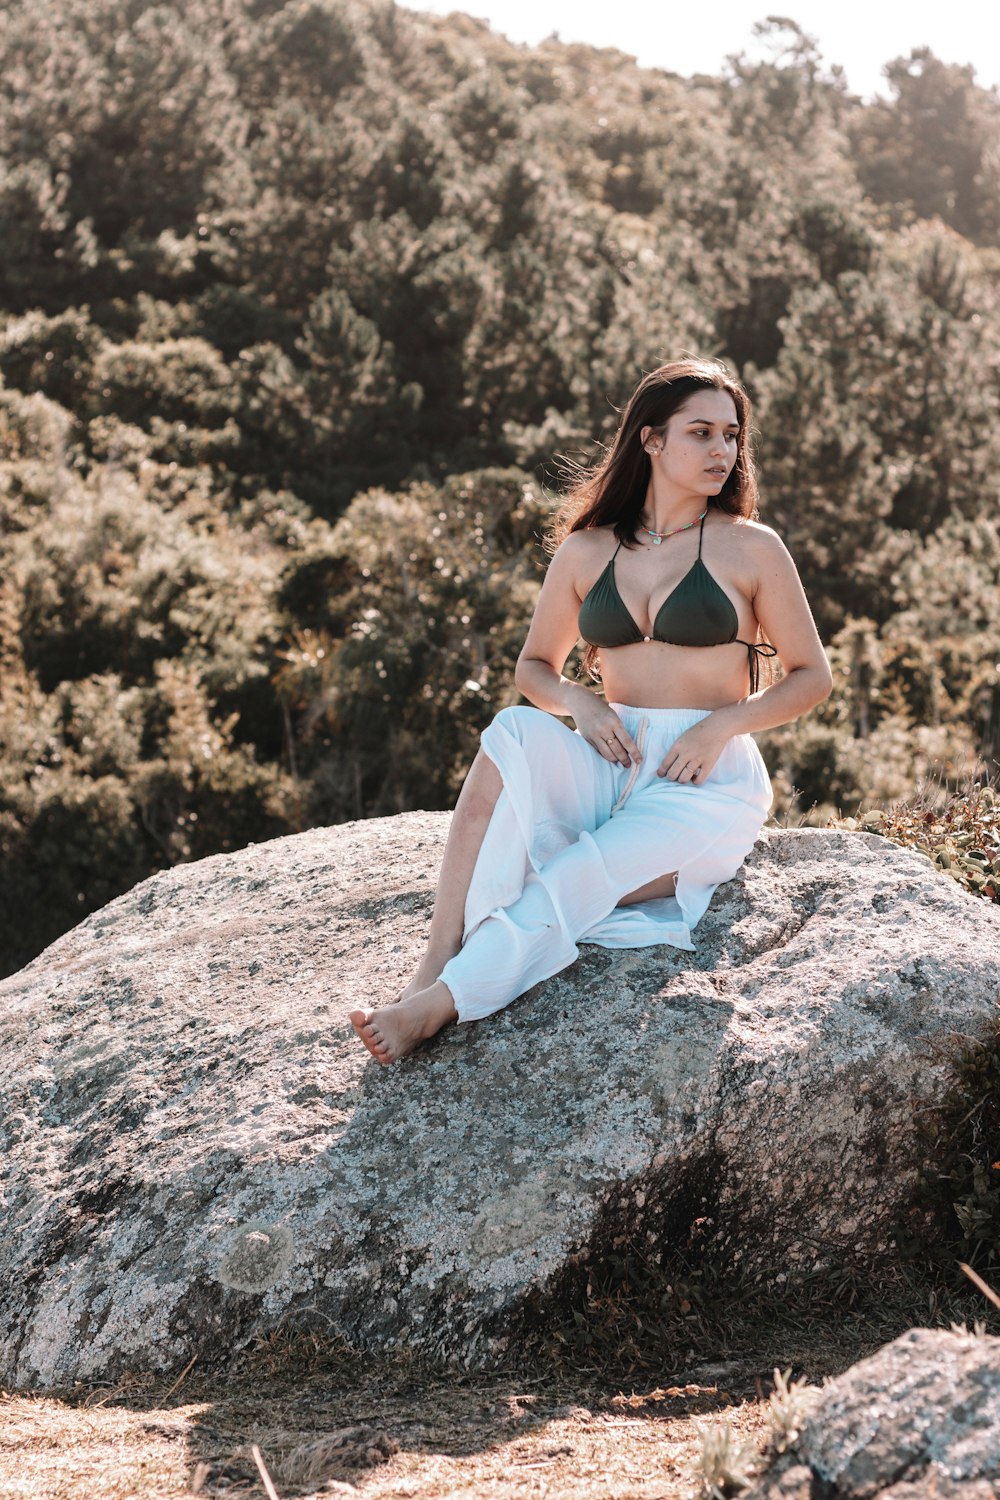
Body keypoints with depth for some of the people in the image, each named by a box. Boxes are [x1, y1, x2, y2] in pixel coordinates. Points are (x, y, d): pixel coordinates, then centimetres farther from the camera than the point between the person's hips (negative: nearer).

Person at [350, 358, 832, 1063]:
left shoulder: (752, 549, 1)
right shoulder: (587, 550, 9)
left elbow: (812, 675, 5)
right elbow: (535, 667, 19)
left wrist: (721, 725, -11)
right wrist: (580, 702, -5)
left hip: (708, 784, -2)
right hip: (609, 767, 3)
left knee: (573, 881, -32)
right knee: (516, 732, -32)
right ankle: (435, 963, -39)